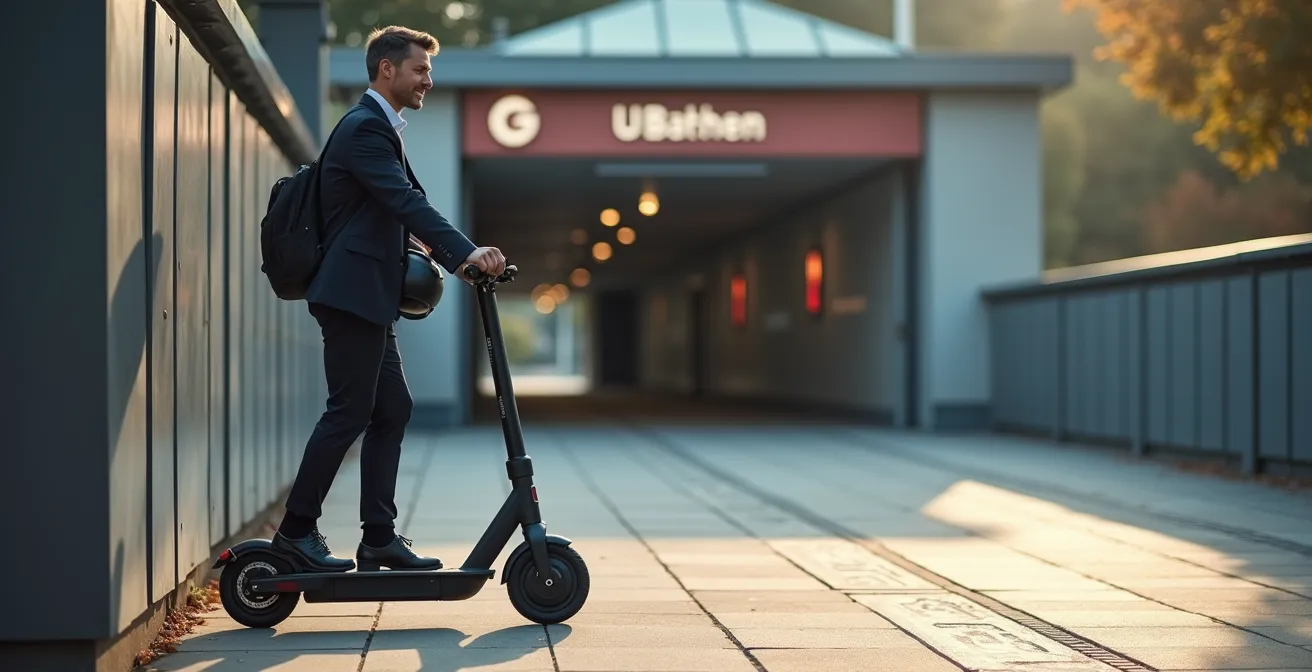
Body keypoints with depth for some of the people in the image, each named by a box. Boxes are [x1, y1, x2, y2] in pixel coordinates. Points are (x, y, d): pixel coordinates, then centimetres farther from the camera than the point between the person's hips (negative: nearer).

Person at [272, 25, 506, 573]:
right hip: (351, 293, -11)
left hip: (370, 299, 11)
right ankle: (296, 529, 1)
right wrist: (467, 252, -31)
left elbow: (401, 209, 24)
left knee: (391, 409, 9)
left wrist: (455, 257, 13)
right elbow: (407, 201, -24)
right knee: (349, 411, -7)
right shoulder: (365, 127, -12)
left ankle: (379, 538, 12)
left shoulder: (379, 127, 21)